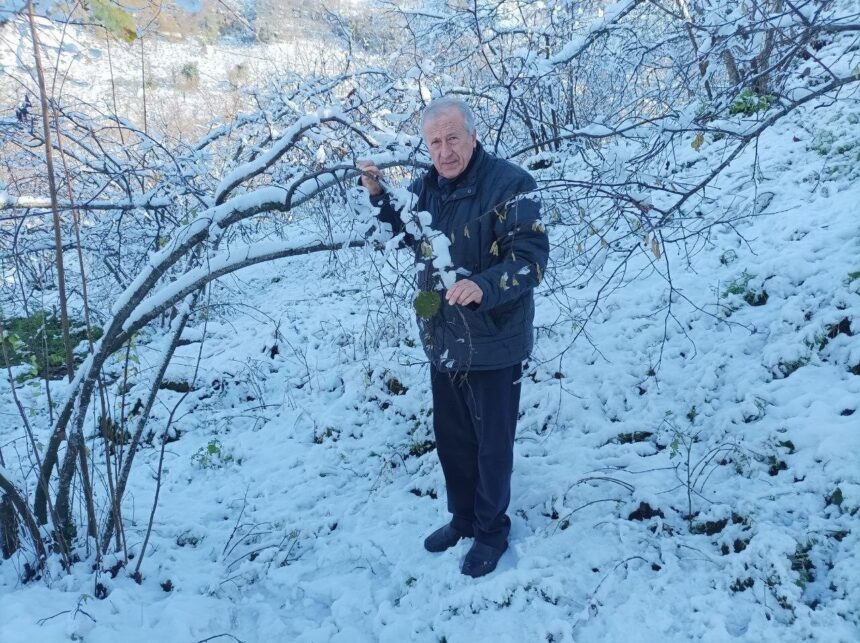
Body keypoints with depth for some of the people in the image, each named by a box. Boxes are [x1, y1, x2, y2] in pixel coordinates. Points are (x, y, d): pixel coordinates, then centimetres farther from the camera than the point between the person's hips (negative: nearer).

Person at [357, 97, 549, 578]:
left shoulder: (509, 183, -18)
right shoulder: (427, 186, 4)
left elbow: (531, 259, -23)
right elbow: (407, 232, 22)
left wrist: (483, 287, -40)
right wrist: (378, 193, 5)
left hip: (493, 345, -6)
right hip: (442, 341, 7)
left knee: (492, 446, 10)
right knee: (450, 439, 21)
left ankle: (491, 532, 34)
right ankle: (463, 518, 44)